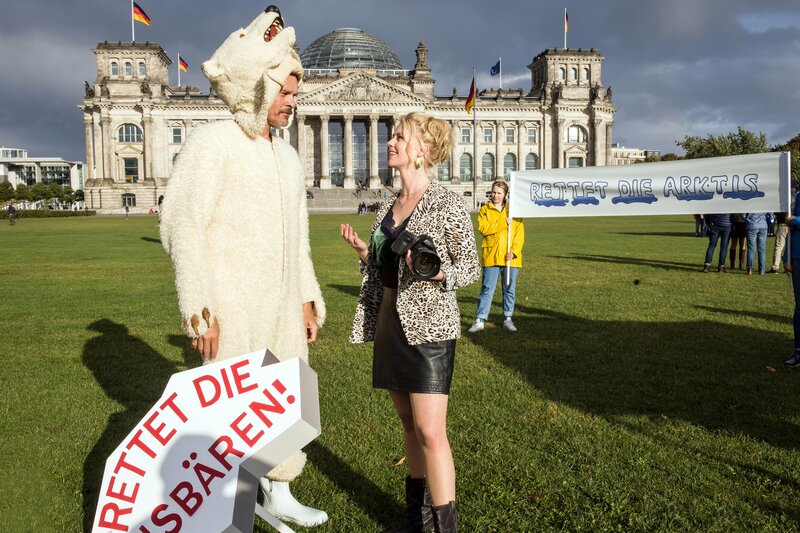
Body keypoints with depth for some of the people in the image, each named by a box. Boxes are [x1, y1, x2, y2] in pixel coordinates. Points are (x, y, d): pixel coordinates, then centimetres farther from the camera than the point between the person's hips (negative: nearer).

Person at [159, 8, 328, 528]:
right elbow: (182, 225, -13)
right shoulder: (214, 141, -7)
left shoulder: (288, 156, 14)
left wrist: (309, 299, 15)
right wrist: (199, 308, -17)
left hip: (284, 308, 7)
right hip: (233, 309, -7)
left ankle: (279, 492, 30)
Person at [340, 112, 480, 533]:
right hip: (389, 322, 7)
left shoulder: (446, 204, -9)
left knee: (430, 432, -8)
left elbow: (472, 268, -6)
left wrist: (439, 272, -25)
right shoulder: (387, 205, 11)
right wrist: (362, 250, 1)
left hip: (429, 325, -7)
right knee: (408, 423, 15)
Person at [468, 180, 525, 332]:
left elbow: (520, 233, 2)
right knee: (487, 288, -2)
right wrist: (504, 223, -15)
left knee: (509, 289, 9)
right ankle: (480, 320, 0)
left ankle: (508, 319, 19)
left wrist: (514, 251, -10)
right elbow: (483, 228, -10)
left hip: (510, 258, 2)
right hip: (491, 256, -2)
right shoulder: (484, 210, 6)